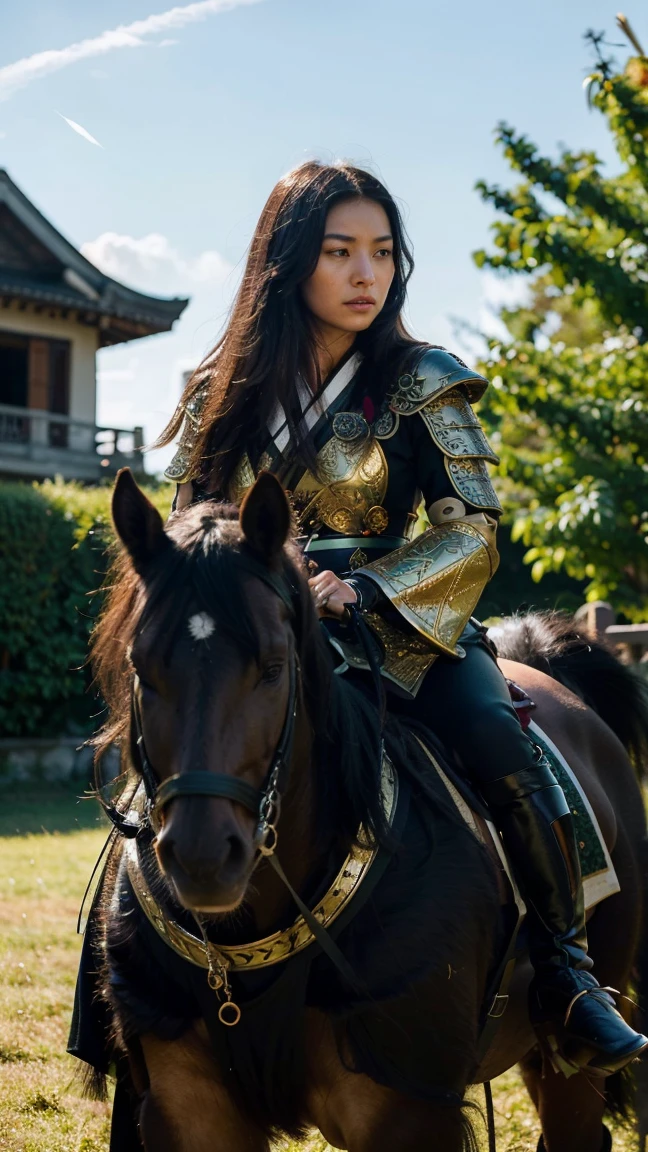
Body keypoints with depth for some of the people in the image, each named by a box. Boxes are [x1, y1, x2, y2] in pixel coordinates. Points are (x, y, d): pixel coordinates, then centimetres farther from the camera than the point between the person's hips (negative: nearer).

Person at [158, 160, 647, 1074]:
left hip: (398, 623, -2)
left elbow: (474, 531, -8)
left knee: (502, 750, -27)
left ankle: (564, 970, -12)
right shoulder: (224, 391, 5)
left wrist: (361, 587, -22)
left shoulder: (421, 383, -1)